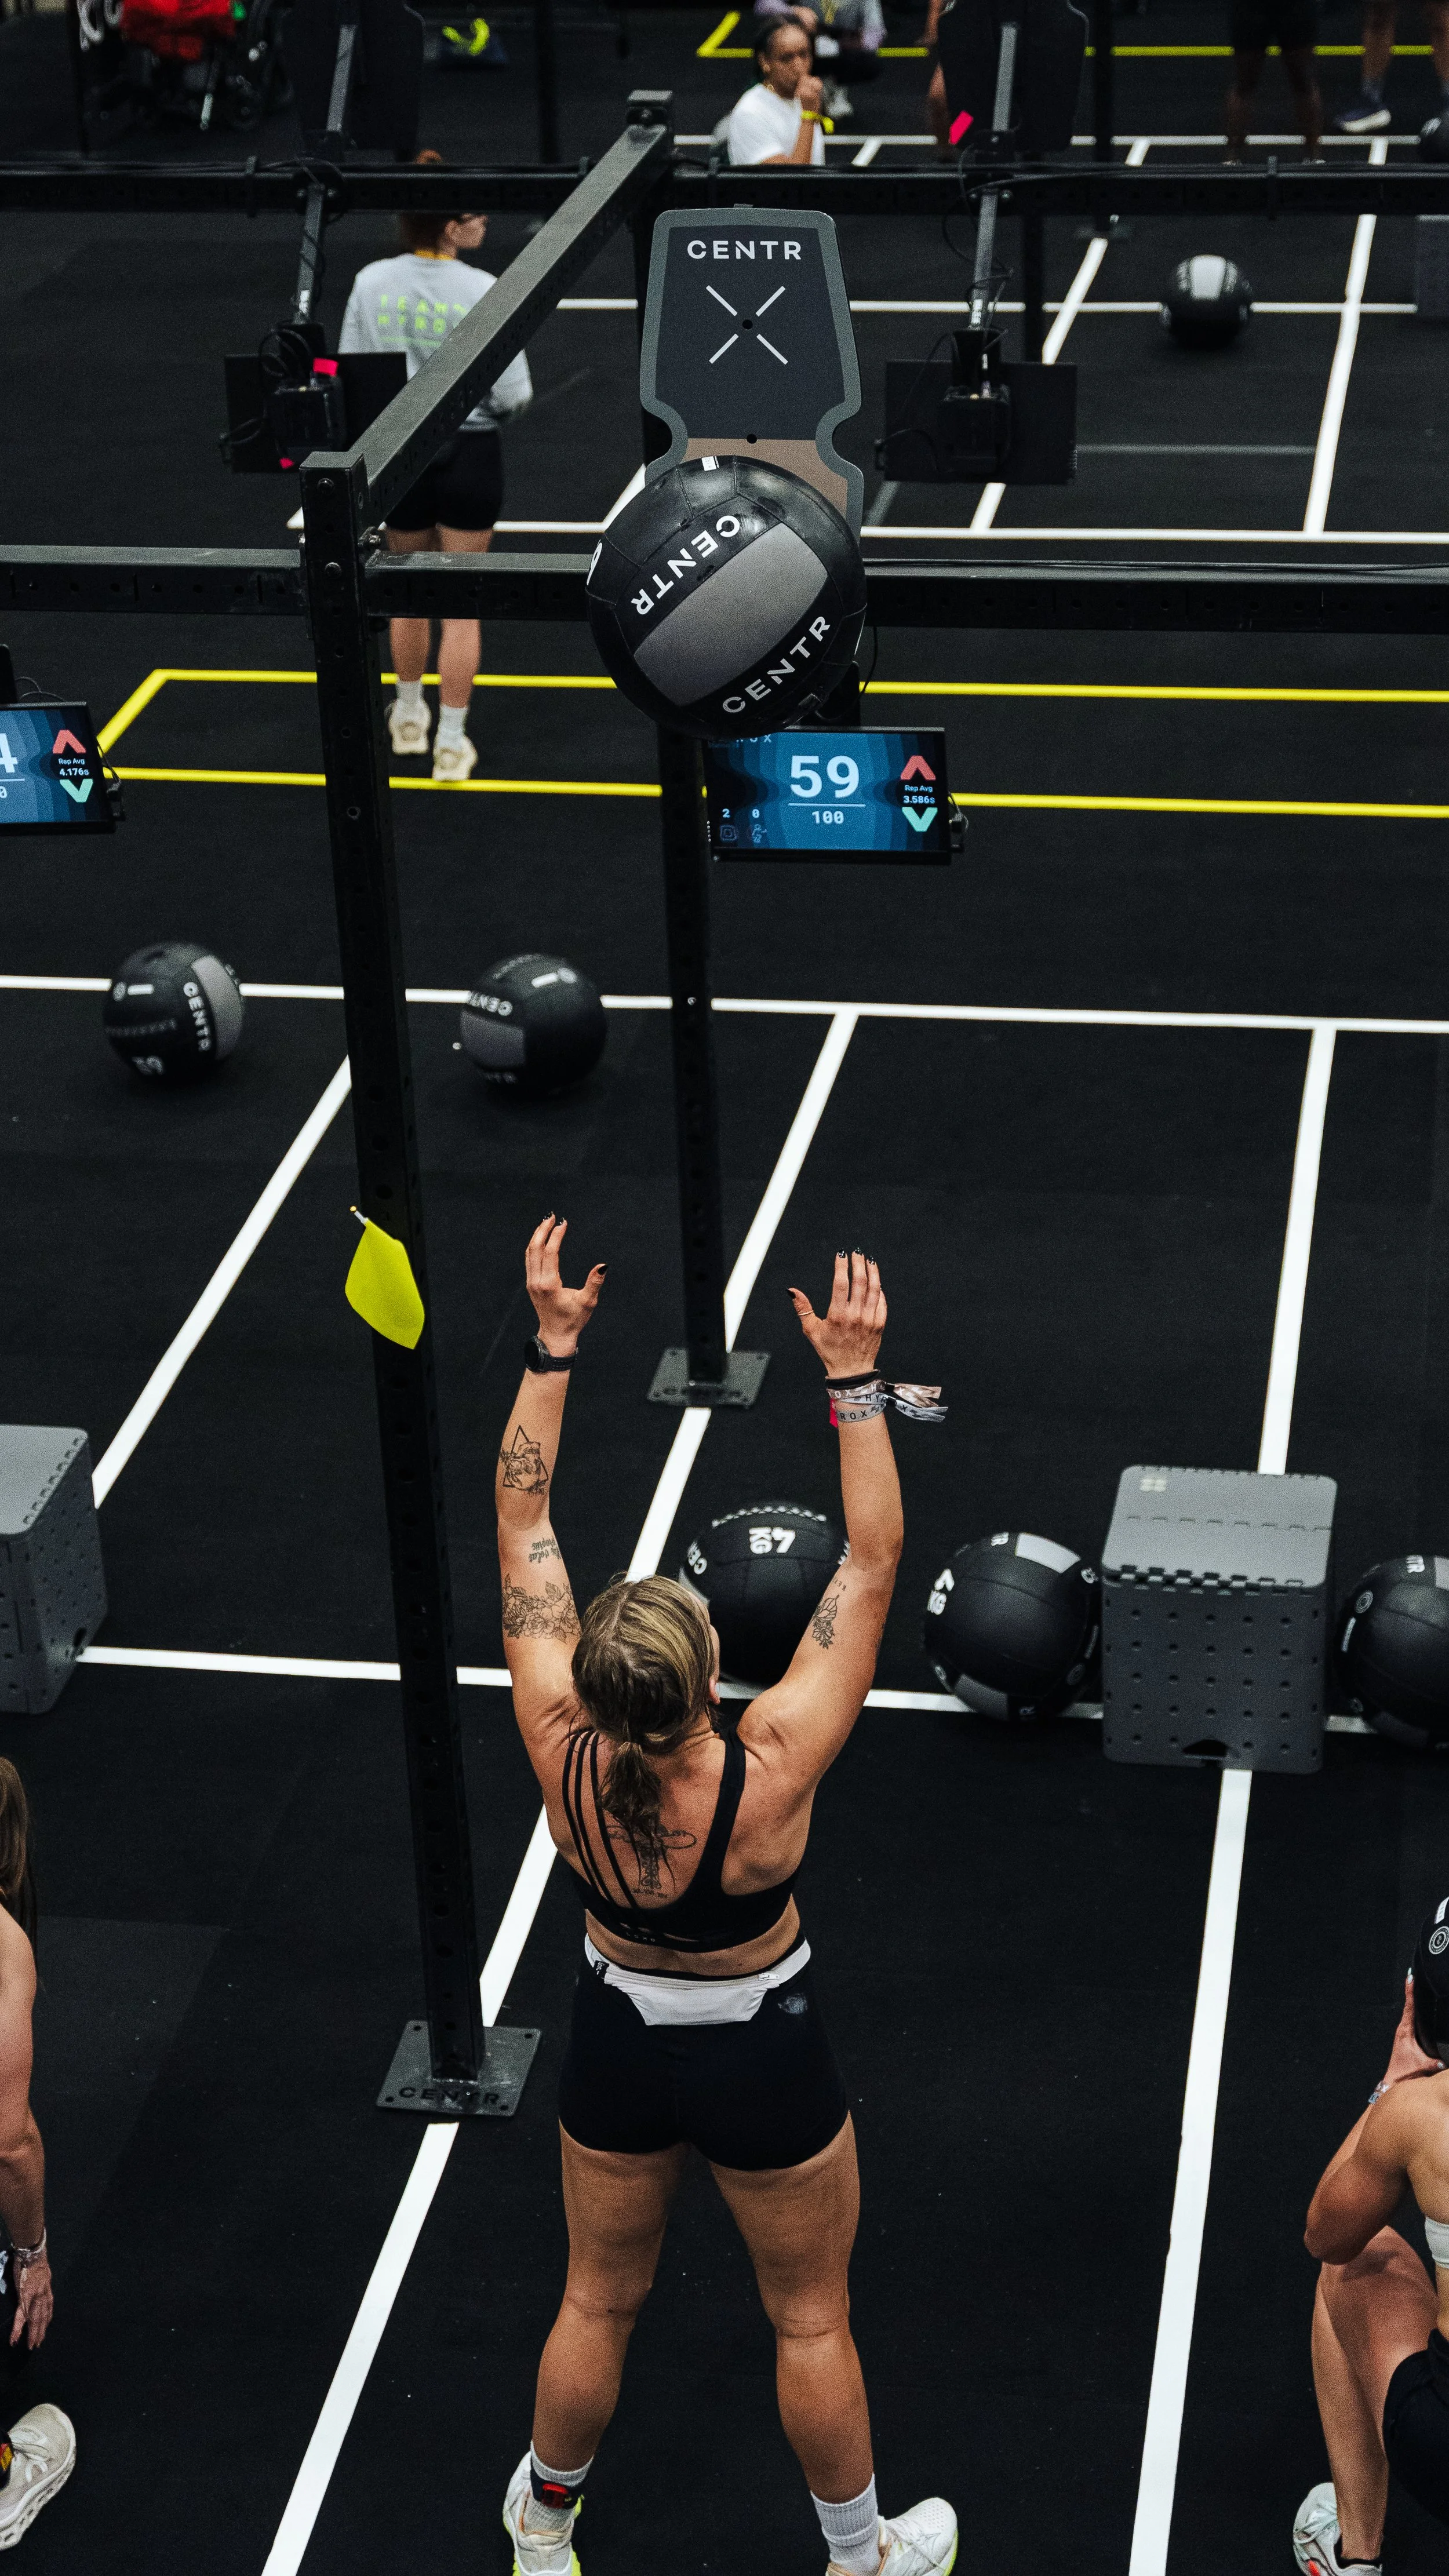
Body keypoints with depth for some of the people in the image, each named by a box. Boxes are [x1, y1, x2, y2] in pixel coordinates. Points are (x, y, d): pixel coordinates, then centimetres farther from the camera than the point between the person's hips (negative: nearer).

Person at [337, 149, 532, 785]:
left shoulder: (370, 283, -7)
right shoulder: (484, 292, -17)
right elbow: (515, 396, -15)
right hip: (468, 452, -3)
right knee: (461, 603, 8)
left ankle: (408, 717, 39)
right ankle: (450, 744, 13)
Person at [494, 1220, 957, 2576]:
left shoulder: (563, 1757, -28)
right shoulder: (770, 1773, -35)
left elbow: (524, 1531, -20)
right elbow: (870, 1564, -30)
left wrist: (551, 1346, -19)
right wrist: (854, 1379, -32)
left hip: (617, 2046, 3)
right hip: (762, 2057, -3)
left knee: (599, 2303, 26)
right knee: (811, 2320, 21)